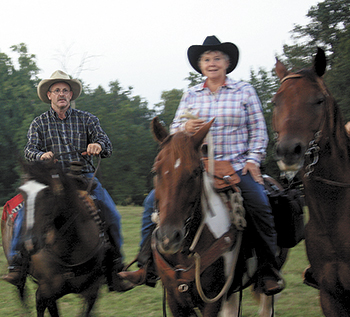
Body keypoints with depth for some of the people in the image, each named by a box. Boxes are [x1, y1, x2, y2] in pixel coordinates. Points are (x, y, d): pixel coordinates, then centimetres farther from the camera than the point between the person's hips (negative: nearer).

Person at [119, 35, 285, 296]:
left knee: (260, 206, -25)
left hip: (238, 165, -2)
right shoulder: (191, 96, 12)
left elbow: (258, 130, 6)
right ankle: (147, 265, -9)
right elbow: (174, 131, 12)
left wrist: (254, 159, -8)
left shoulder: (245, 91, 7)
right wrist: (186, 128, -10)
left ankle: (268, 271, -10)